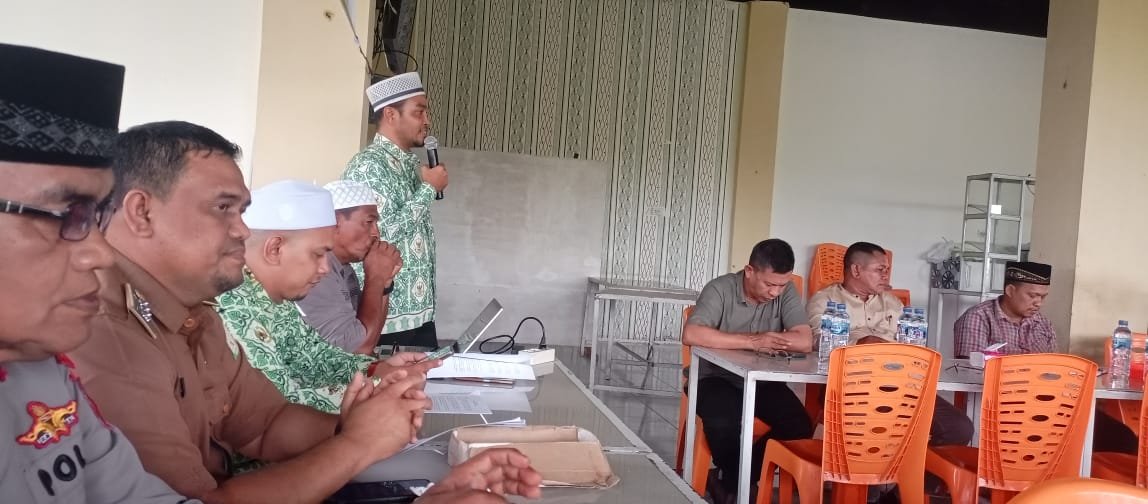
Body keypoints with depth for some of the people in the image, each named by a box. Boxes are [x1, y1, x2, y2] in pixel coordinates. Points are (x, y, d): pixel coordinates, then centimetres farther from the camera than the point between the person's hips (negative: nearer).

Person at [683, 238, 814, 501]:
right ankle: (741, 481, 1)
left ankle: (732, 483, 0)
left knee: (800, 426, -19)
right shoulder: (720, 289, -15)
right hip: (719, 378, -4)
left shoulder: (787, 292, -3)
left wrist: (760, 339, -23)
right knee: (724, 423, -33)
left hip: (765, 381, 4)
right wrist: (752, 341, -29)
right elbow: (691, 335, -30)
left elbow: (805, 341, -13)